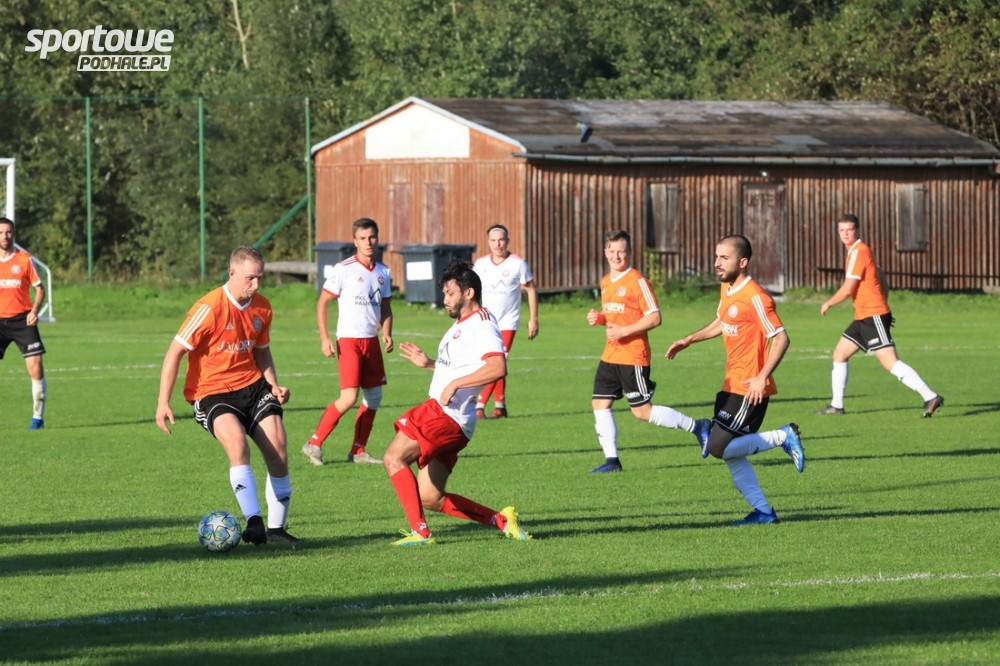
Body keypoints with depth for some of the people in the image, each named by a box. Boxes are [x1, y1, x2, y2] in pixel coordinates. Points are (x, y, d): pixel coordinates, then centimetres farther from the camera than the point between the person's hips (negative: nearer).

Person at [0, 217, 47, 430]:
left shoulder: (24, 259, -1)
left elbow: (39, 288, 3)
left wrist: (35, 310, -13)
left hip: (22, 319, -2)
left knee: (35, 367, -8)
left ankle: (38, 417, 2)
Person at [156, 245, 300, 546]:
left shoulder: (262, 308, 3)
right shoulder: (210, 308, -17)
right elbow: (175, 352, -13)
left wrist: (273, 385, 4)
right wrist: (163, 403, -16)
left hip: (252, 386, 6)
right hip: (212, 393, -6)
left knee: (278, 448, -9)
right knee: (237, 442, -31)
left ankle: (276, 527, 6)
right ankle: (254, 522, -35)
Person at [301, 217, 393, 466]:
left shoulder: (383, 272, 10)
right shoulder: (344, 269, -8)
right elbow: (322, 302, -5)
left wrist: (387, 333, 3)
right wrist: (324, 337, -14)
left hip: (371, 341, 7)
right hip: (349, 340, -7)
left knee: (374, 397, 7)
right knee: (349, 397, -15)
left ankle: (358, 451, 16)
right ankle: (314, 444, -5)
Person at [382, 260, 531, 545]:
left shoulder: (482, 324, -10)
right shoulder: (461, 324, 22)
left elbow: (498, 367, -26)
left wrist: (454, 384, -28)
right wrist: (428, 363, 24)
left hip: (449, 415, -10)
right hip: (437, 411, 10)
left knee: (394, 457, -19)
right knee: (430, 499, 6)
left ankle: (419, 531, -20)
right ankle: (501, 520, 10)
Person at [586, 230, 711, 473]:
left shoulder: (638, 281, -12)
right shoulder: (606, 282, 13)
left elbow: (654, 318, -15)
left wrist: (625, 331, -21)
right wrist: (599, 318, 5)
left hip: (633, 356, -8)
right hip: (610, 355, 8)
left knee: (642, 411, -6)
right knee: (599, 404, 3)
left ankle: (696, 426, 7)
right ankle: (611, 460, 10)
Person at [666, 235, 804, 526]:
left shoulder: (754, 298, -18)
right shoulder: (728, 290, 10)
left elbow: (780, 338, -21)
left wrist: (762, 377, -28)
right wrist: (688, 341, 27)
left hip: (750, 389, -9)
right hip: (733, 385, 9)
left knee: (719, 448, -13)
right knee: (731, 454, 7)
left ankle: (783, 437, -1)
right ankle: (763, 511, 14)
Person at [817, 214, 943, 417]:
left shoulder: (858, 252, -14)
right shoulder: (857, 252, 16)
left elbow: (847, 290, -15)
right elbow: (882, 280, 22)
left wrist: (828, 303, 1)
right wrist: (883, 305, 21)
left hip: (873, 316, -10)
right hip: (863, 317, 10)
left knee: (890, 362, -16)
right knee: (839, 354, 17)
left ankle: (930, 397, -21)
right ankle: (836, 405, 24)